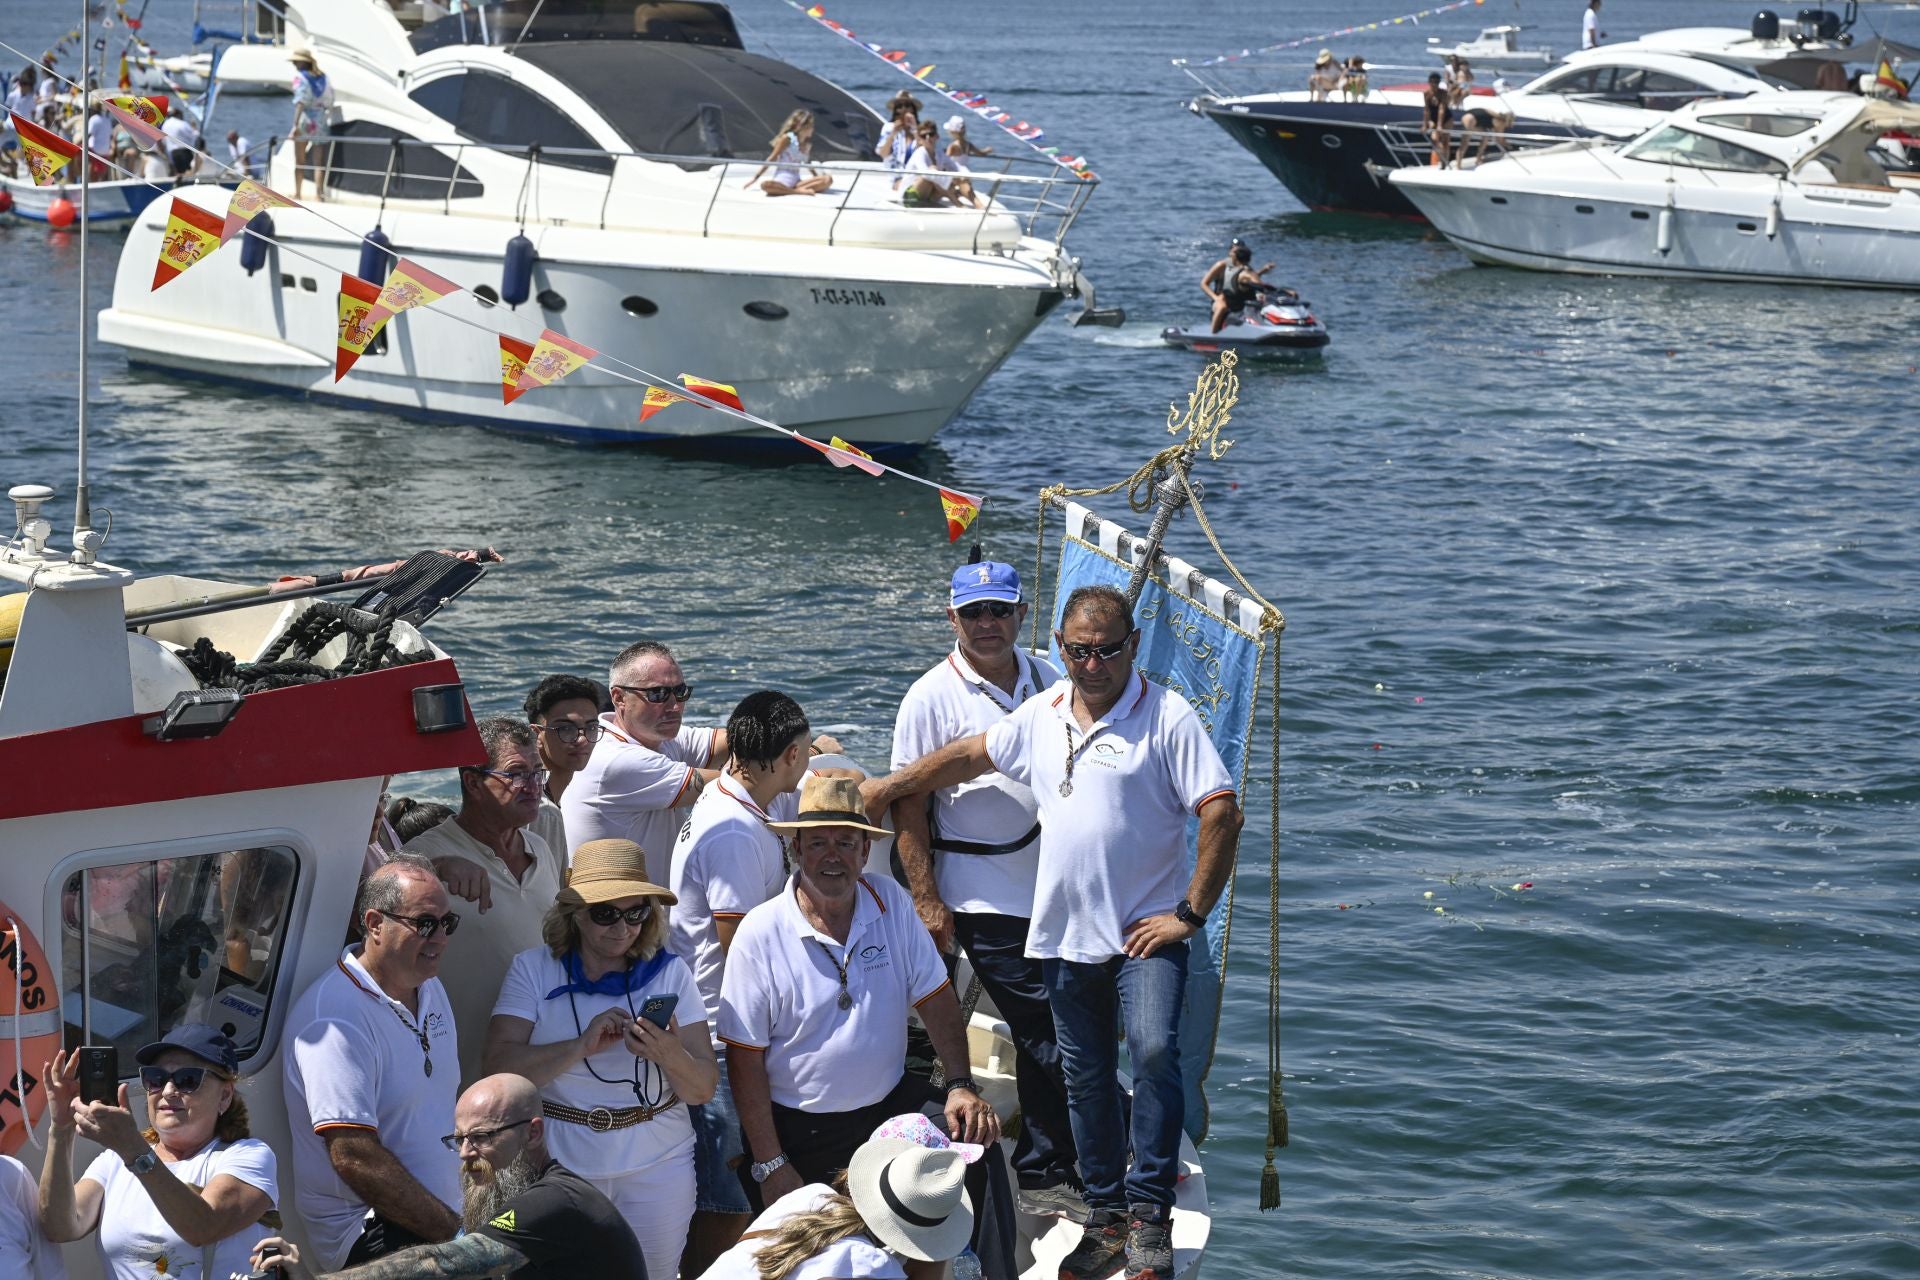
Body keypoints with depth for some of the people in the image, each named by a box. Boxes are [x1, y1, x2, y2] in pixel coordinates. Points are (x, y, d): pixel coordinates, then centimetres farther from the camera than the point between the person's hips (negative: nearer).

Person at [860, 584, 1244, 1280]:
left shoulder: (1167, 717, -10)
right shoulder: (1041, 716, 8)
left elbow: (1223, 815, -14)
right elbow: (969, 755, 25)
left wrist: (1190, 914, -14)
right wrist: (886, 787, 28)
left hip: (1147, 933, -6)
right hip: (1064, 935, 6)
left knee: (1154, 1052, -24)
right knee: (1086, 1081, 11)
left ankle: (1149, 1212, -14)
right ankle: (1107, 1217, 22)